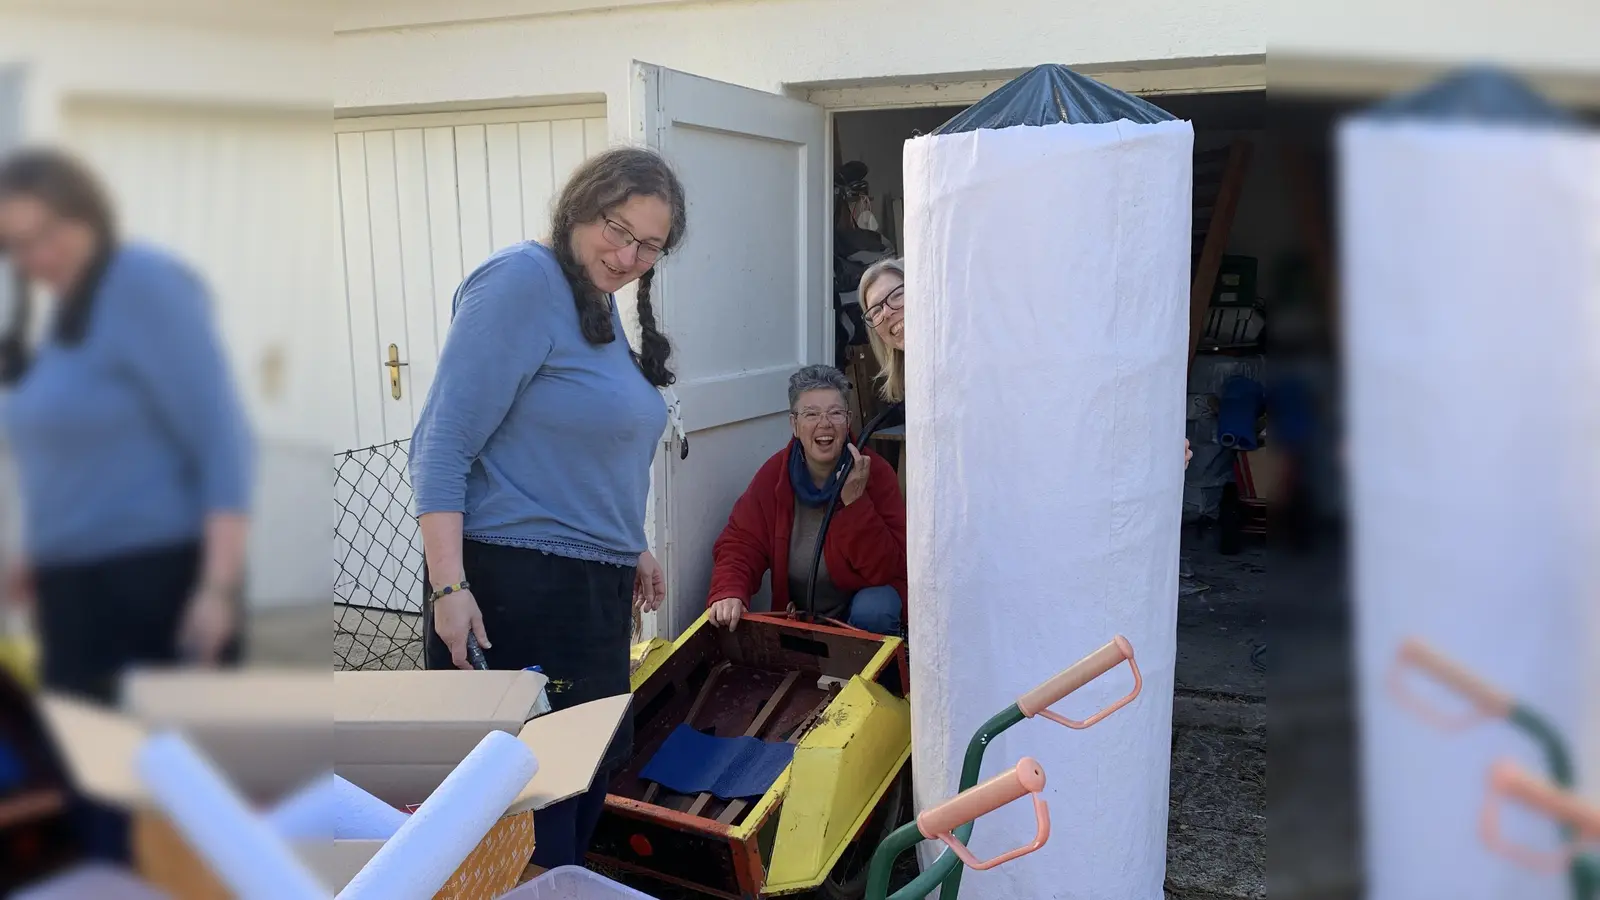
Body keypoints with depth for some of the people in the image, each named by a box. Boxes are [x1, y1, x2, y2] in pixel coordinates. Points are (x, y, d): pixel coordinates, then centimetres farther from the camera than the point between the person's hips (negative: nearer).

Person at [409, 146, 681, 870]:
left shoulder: (606, 309, 13)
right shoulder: (522, 282, -14)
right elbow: (443, 445, -18)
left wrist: (630, 547, 24)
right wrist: (448, 587, -23)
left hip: (593, 589, 9)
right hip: (513, 586, -9)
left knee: (590, 779, 17)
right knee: (532, 797, -2)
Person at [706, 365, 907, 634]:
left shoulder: (876, 472, -15)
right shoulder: (774, 475, -8)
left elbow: (886, 569, -21)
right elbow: (739, 544, -10)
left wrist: (855, 502, -32)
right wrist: (729, 594, -31)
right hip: (798, 612, 3)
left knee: (873, 609, -33)